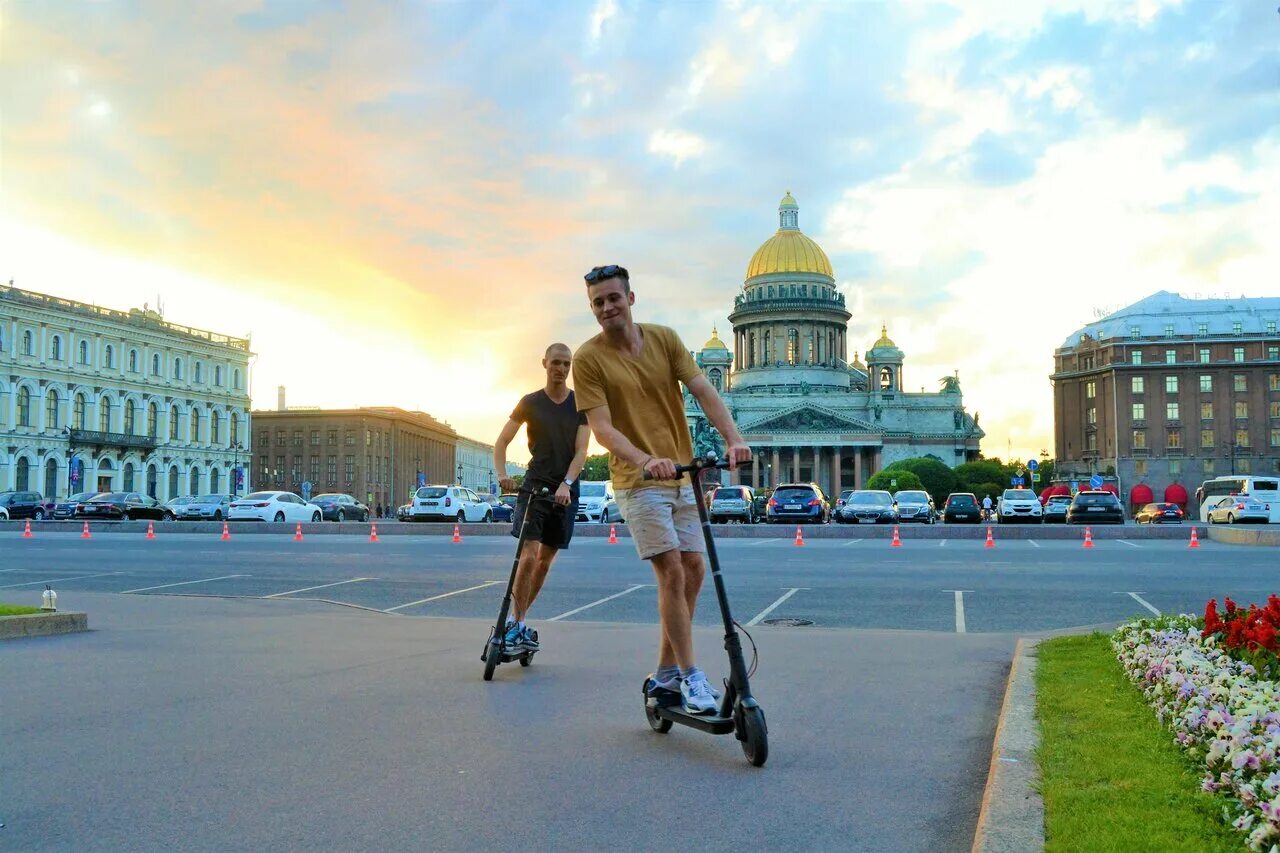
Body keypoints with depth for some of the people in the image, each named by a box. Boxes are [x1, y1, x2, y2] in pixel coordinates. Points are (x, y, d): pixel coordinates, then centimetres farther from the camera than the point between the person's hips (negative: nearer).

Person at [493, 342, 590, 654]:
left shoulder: (580, 404, 5)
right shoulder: (530, 402, 3)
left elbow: (581, 451, -4)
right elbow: (501, 443, 3)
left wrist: (566, 484, -20)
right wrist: (502, 475, -15)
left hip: (565, 491, 2)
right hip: (534, 485, -2)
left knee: (546, 559, 7)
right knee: (529, 555, -17)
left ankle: (520, 620, 19)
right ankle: (516, 622, -8)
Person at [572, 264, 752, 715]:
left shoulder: (664, 338, 4)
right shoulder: (588, 358, -8)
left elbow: (703, 390, -5)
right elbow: (602, 427, -15)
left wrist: (732, 438, -21)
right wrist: (645, 460, -31)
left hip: (684, 474, 5)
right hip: (638, 481, -5)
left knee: (693, 570, 6)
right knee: (672, 572, -11)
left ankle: (666, 675, 19)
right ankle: (690, 677, 0)